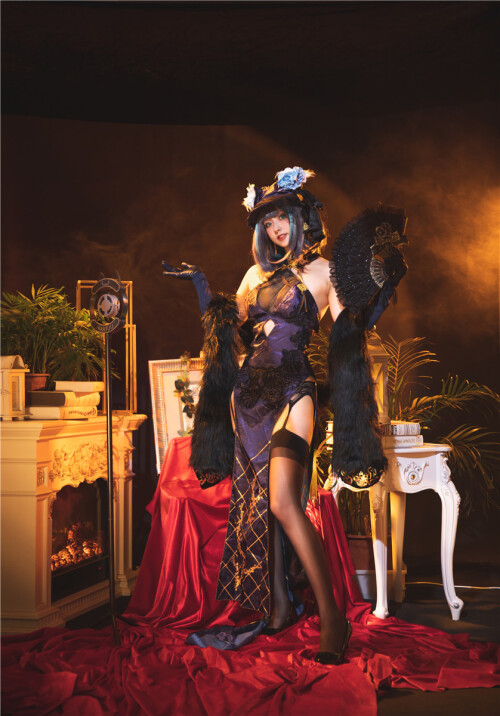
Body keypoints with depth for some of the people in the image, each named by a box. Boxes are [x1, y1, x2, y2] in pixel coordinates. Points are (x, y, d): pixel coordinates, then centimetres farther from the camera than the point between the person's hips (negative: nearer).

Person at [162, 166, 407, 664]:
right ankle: (280, 604, 22)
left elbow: (347, 329, -6)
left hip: (291, 389, -6)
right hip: (250, 390, 7)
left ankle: (332, 618, -14)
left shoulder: (323, 269, 1)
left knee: (282, 503, -20)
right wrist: (199, 282, 16)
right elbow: (227, 322, 19)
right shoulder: (258, 273, 17)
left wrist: (381, 291, -19)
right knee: (255, 501, 8)